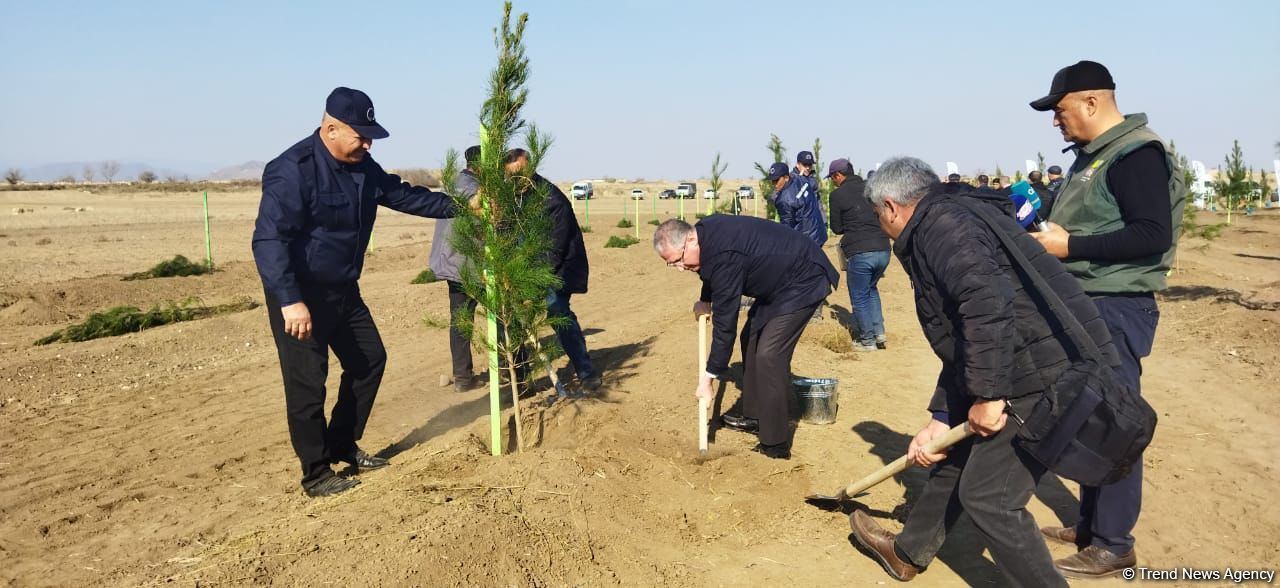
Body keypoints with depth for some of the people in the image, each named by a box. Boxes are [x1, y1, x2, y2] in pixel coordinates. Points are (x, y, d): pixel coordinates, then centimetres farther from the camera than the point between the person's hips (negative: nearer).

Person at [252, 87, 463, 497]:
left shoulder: (363, 167, 3)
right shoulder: (293, 170, -23)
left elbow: (405, 195, 16)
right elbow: (268, 239, -27)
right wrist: (290, 300, -34)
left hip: (343, 290, 9)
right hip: (300, 296, -9)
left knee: (370, 360, 15)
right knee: (307, 382, -3)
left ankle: (343, 446, 30)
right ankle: (316, 474, 12)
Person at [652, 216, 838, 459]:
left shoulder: (724, 256, -32)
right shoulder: (705, 231, -4)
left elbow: (725, 320, -27)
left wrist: (709, 375, -20)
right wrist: (705, 300, 33)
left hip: (804, 282, -10)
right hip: (778, 279, 11)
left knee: (769, 354, -17)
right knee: (751, 338, 15)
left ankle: (775, 445, -10)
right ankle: (755, 417, 28)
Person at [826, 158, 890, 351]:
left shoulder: (838, 194, -3)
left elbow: (836, 228, 4)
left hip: (860, 253, -6)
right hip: (883, 249, 6)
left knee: (859, 297, 10)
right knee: (871, 289, 27)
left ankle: (868, 341, 16)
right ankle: (879, 333, 20)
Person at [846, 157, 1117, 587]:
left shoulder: (940, 222, -11)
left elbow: (988, 301, -29)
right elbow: (959, 348, 21)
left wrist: (987, 394, -21)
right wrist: (941, 418, 16)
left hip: (1051, 372, -11)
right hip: (1047, 364, 11)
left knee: (987, 497, -3)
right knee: (955, 456, 21)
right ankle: (907, 553, 40)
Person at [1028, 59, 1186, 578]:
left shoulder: (1136, 154, -14)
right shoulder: (1091, 156, 15)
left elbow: (1153, 234, -23)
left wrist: (1070, 247, -21)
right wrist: (1051, 240, 7)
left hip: (1116, 309, -10)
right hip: (1085, 305, 10)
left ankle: (1114, 545, 8)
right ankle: (1091, 524, 27)